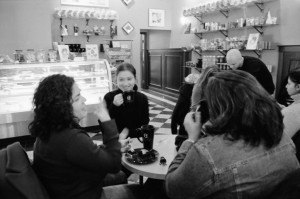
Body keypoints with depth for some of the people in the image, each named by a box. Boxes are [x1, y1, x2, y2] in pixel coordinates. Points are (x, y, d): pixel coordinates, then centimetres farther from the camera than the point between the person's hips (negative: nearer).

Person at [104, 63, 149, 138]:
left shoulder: (142, 98, 0)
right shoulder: (109, 97, -4)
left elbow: (144, 123, 4)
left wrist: (128, 130, -8)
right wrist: (114, 106, -19)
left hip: (136, 139, 2)